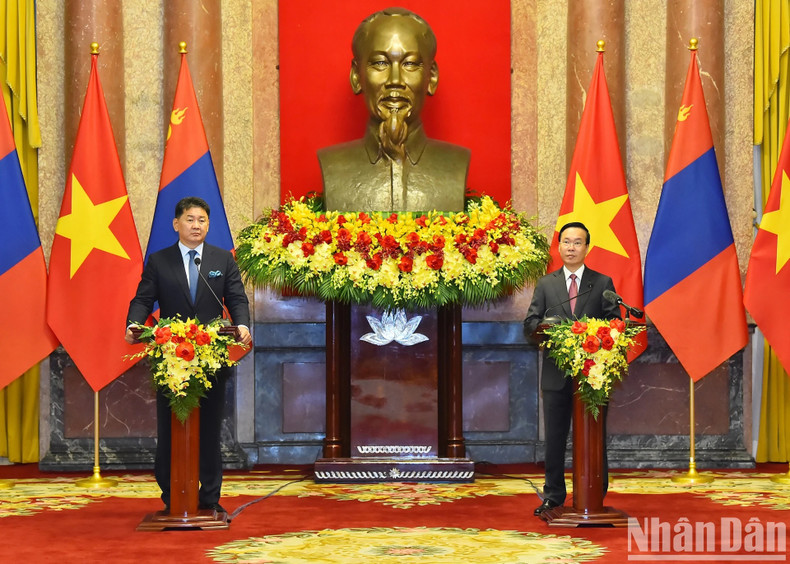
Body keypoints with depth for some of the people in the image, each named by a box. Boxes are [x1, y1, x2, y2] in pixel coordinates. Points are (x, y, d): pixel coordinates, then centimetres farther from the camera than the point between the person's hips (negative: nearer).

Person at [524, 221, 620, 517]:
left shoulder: (603, 283, 7)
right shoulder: (545, 284, 11)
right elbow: (530, 322, 6)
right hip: (556, 373, 1)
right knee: (554, 438, 5)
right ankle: (553, 496, 14)